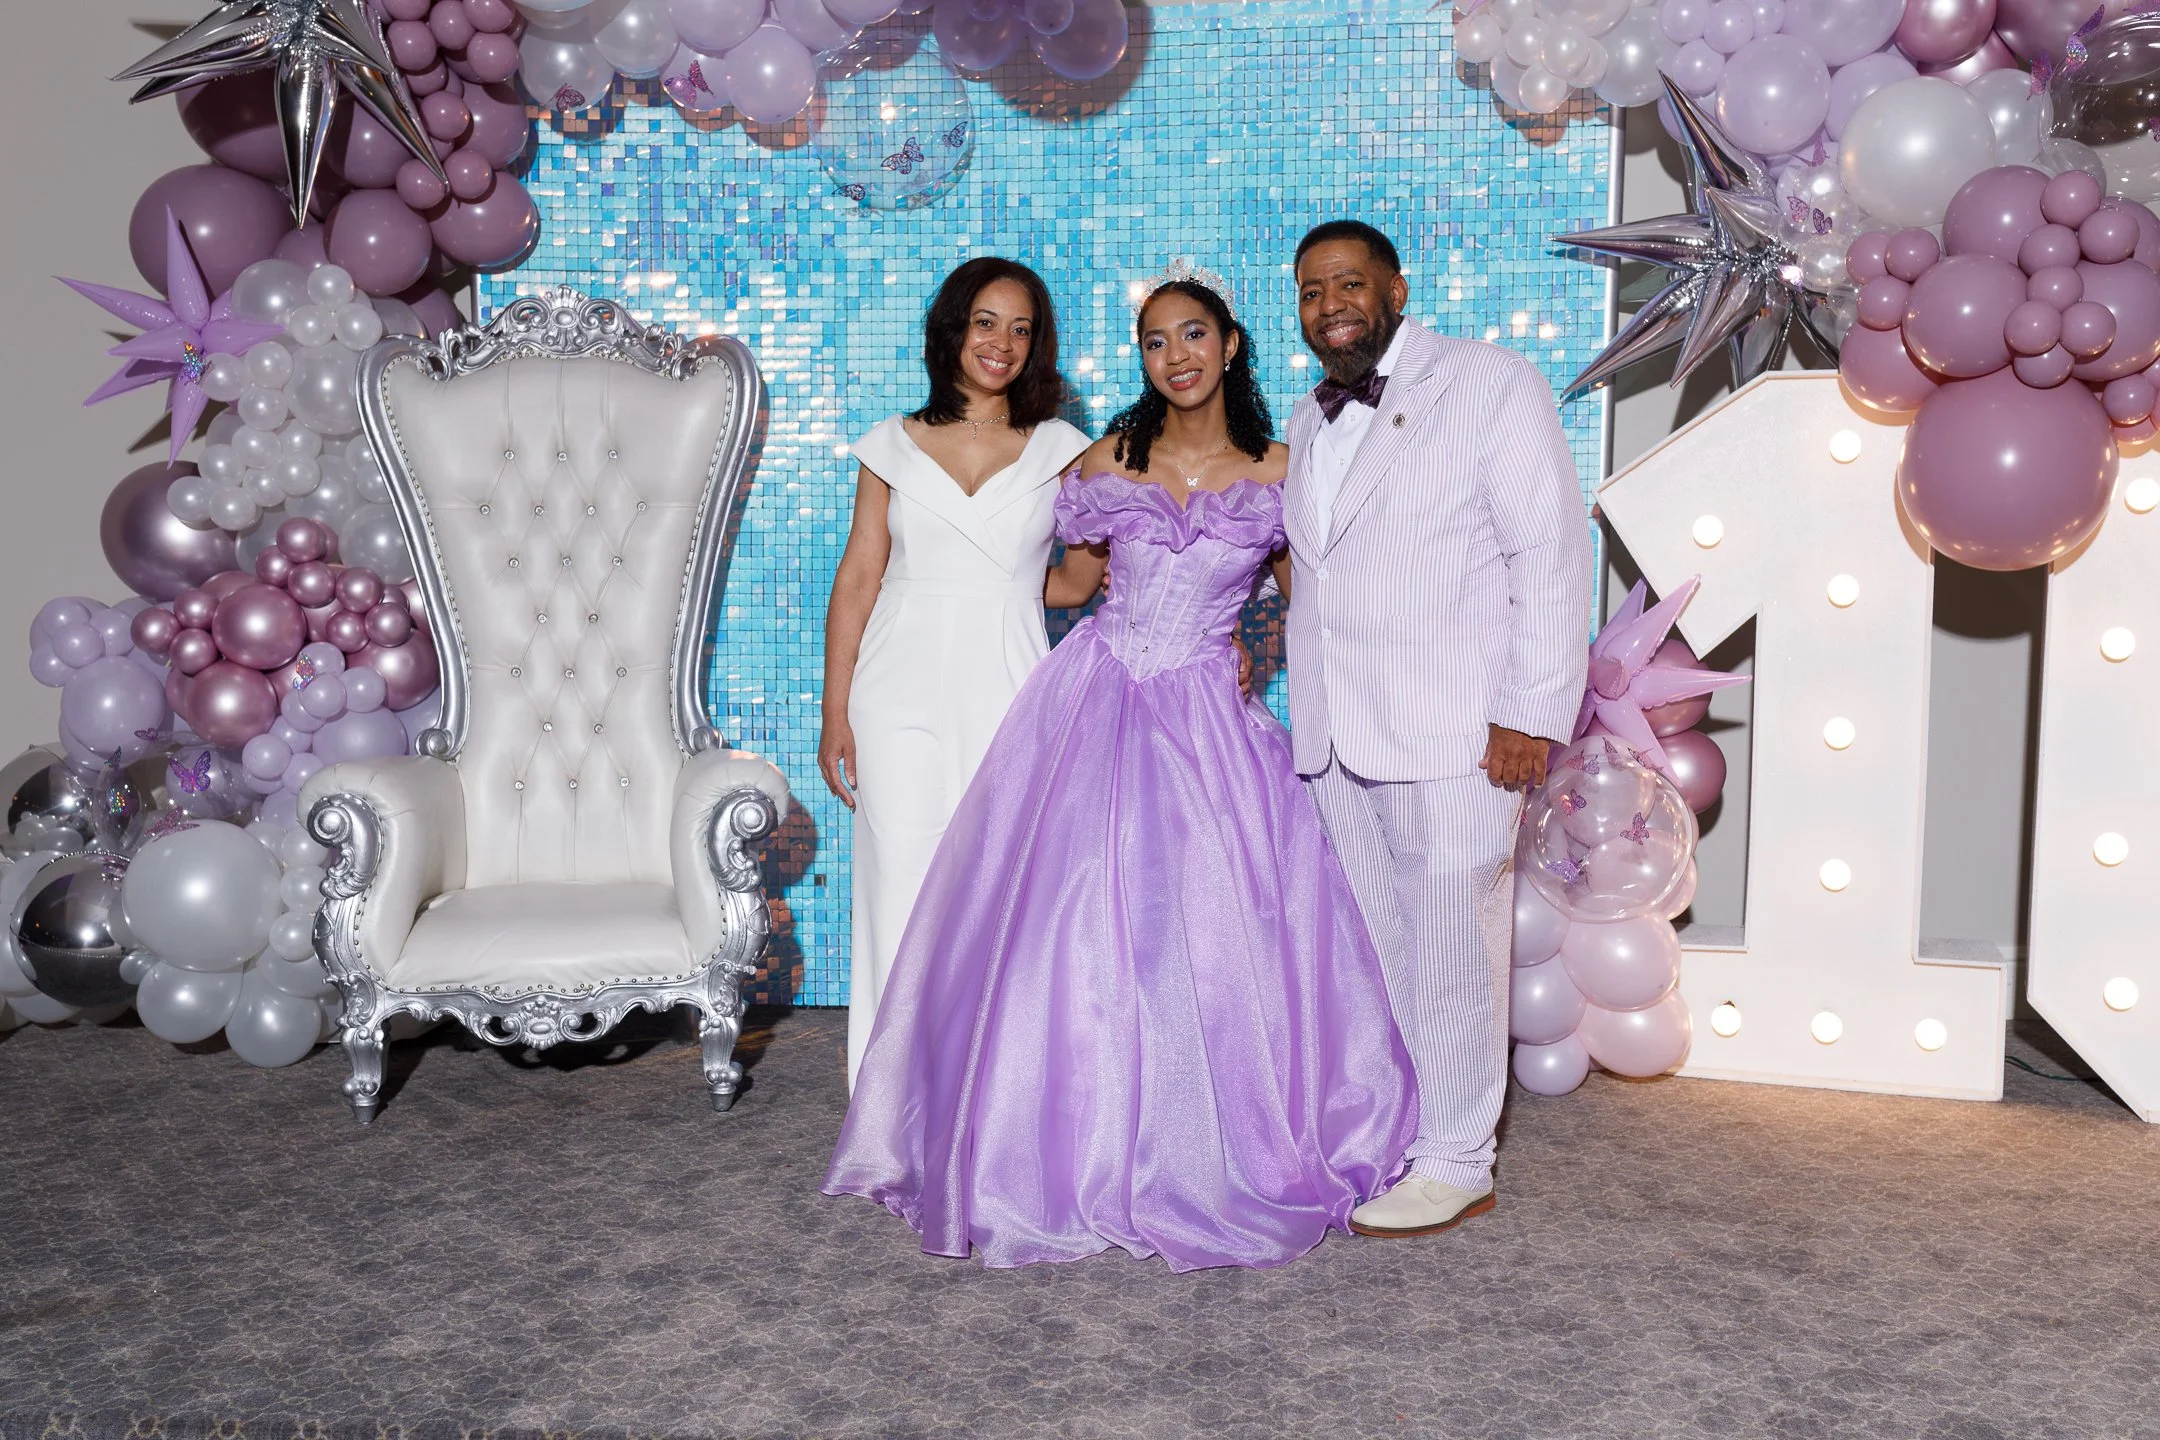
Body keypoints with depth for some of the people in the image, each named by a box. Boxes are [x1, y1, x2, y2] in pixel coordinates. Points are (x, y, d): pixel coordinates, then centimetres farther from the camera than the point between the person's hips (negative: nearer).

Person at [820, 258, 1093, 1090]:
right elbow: (858, 580, 8)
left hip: (1008, 693, 0)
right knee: (905, 887, -1)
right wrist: (835, 714, 3)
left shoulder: (1059, 450, 9)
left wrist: (1003, 585, -1)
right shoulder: (893, 446, 10)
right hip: (903, 694, 0)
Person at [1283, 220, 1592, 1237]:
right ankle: (1383, 1139, 22)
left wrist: (1534, 715, -13)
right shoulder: (1306, 424, 20)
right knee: (1373, 954, 10)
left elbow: (1553, 553, -6)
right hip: (1336, 741, 6)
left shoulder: (1490, 384, 0)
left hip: (1453, 736, -6)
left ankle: (1456, 1166, 15)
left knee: (1451, 954, 1)